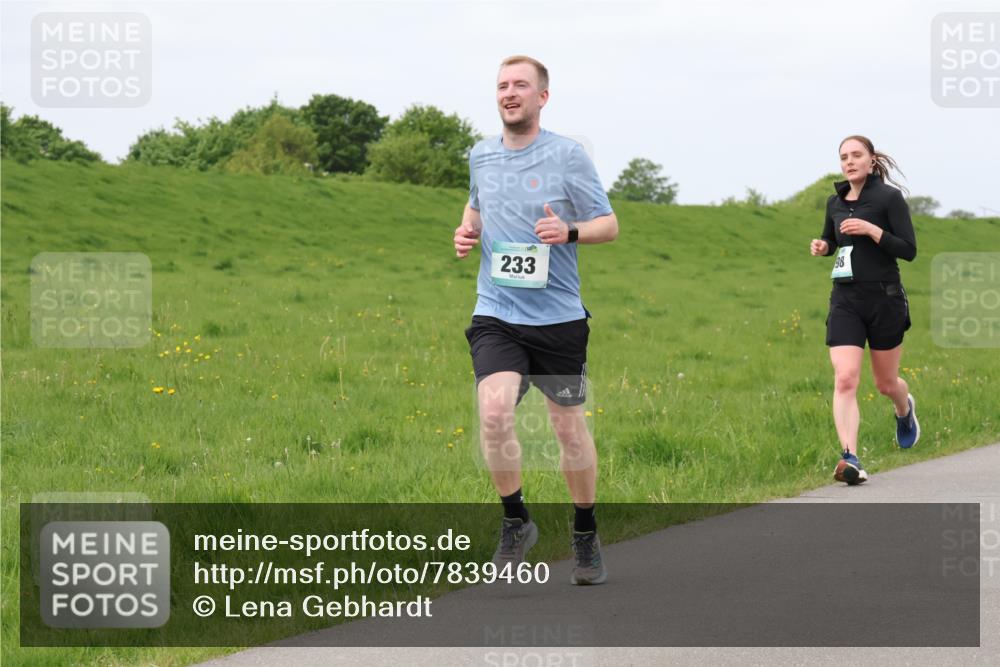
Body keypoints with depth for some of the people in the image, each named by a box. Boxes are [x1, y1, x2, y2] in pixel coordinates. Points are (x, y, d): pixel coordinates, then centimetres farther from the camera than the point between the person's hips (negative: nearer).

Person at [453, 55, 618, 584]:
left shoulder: (567, 155, -4)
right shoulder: (481, 156, 9)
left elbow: (608, 224, -1)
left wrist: (569, 231, -21)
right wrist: (468, 231, 8)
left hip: (558, 317, -2)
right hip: (496, 316, 2)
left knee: (569, 426, 7)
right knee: (493, 411, -20)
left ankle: (586, 536, 26)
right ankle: (516, 521, 0)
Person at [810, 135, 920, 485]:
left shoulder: (889, 197, -6)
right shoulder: (835, 202, 9)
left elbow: (909, 250, -11)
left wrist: (871, 229, -21)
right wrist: (821, 246, 3)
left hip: (884, 299, -3)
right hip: (845, 301, 3)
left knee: (886, 382, 12)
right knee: (845, 379, -16)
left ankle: (905, 410, 49)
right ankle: (850, 459, -23)